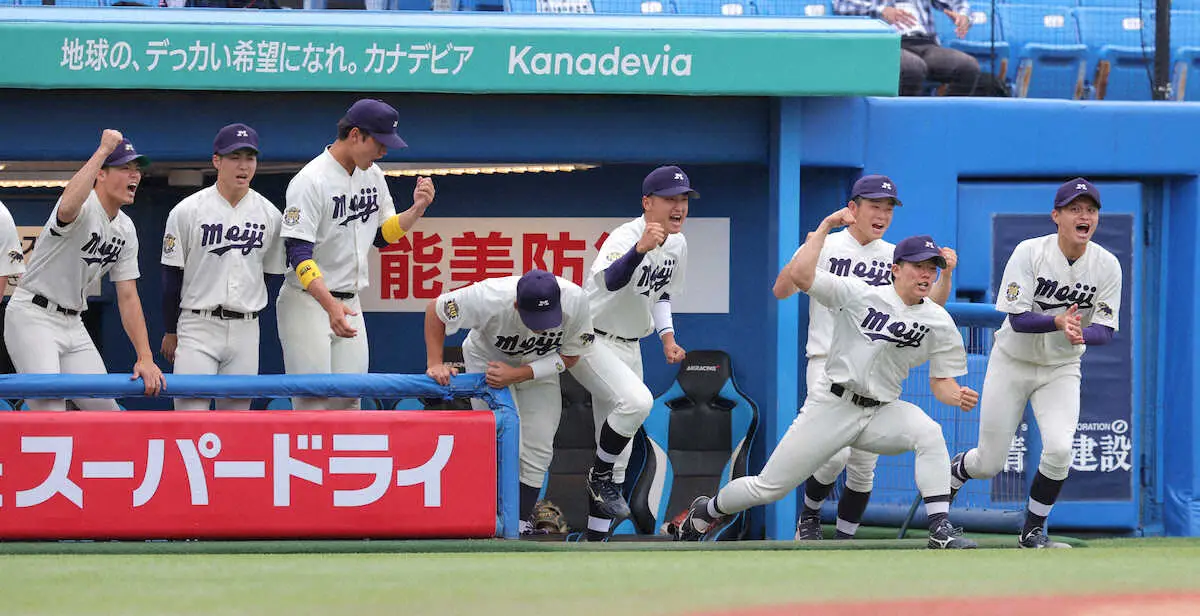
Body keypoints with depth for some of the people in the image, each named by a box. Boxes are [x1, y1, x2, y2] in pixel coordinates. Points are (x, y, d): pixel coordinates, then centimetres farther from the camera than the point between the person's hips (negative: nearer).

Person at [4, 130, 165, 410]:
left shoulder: (125, 229, 9)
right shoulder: (84, 207, -17)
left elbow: (128, 297, 9)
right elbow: (68, 208, -45)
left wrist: (146, 358, -1)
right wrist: (104, 149, -38)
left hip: (73, 324, 9)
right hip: (33, 317, -9)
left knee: (104, 408, 4)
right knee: (51, 409, -21)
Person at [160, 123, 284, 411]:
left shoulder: (270, 215, 5)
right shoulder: (187, 211, -3)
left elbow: (269, 274, 13)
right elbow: (172, 276, 1)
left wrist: (251, 322, 12)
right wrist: (170, 332, 3)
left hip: (246, 332, 3)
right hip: (197, 329, -3)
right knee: (191, 409, -11)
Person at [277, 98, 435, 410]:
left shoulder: (372, 175, 8)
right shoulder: (311, 180, -17)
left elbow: (382, 235, 18)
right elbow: (299, 254, -22)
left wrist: (417, 209, -1)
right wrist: (330, 305, -34)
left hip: (350, 305, 7)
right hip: (307, 303, -7)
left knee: (349, 401, 3)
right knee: (313, 401, -11)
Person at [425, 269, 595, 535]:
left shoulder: (575, 301, -33)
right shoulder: (491, 299, -39)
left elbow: (569, 356, -19)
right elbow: (435, 310, -21)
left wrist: (516, 375, -29)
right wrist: (435, 364, -26)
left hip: (540, 367, 2)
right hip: (487, 360, -2)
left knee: (538, 449, -4)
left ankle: (522, 524, 9)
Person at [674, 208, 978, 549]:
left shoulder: (939, 322, 2)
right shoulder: (859, 295, -8)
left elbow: (940, 380, 5)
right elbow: (798, 274, -18)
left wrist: (957, 396, -17)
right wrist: (825, 226, -15)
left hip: (880, 413, 3)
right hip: (832, 406, -3)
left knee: (929, 432, -29)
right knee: (768, 488, 1)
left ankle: (940, 528, -27)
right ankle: (707, 511, 31)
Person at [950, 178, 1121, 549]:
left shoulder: (1107, 265, -11)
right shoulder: (1030, 253, -19)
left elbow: (1105, 329, -11)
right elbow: (1018, 319, -23)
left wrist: (1080, 334, -34)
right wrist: (1059, 322, -42)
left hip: (1061, 369, 2)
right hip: (1013, 363, -2)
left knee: (1059, 449, -21)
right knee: (990, 463, 4)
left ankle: (1033, 530, 3)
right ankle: (955, 470, 42)